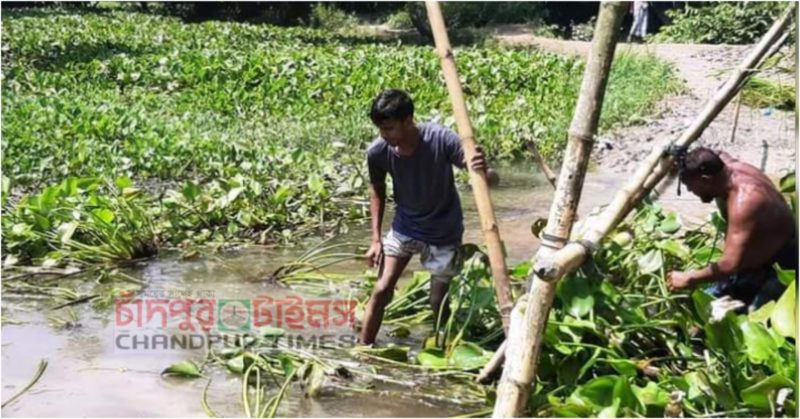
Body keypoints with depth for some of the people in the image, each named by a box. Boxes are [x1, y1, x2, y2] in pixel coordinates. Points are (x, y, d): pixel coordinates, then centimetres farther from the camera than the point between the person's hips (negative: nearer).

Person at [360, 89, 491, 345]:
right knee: (381, 290, -4)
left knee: (438, 302, 6)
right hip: (404, 228, 2)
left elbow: (476, 172, -27)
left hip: (443, 232, -2)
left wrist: (481, 170, -53)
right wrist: (376, 238, -3)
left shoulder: (442, 140, -29)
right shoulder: (377, 152, -20)